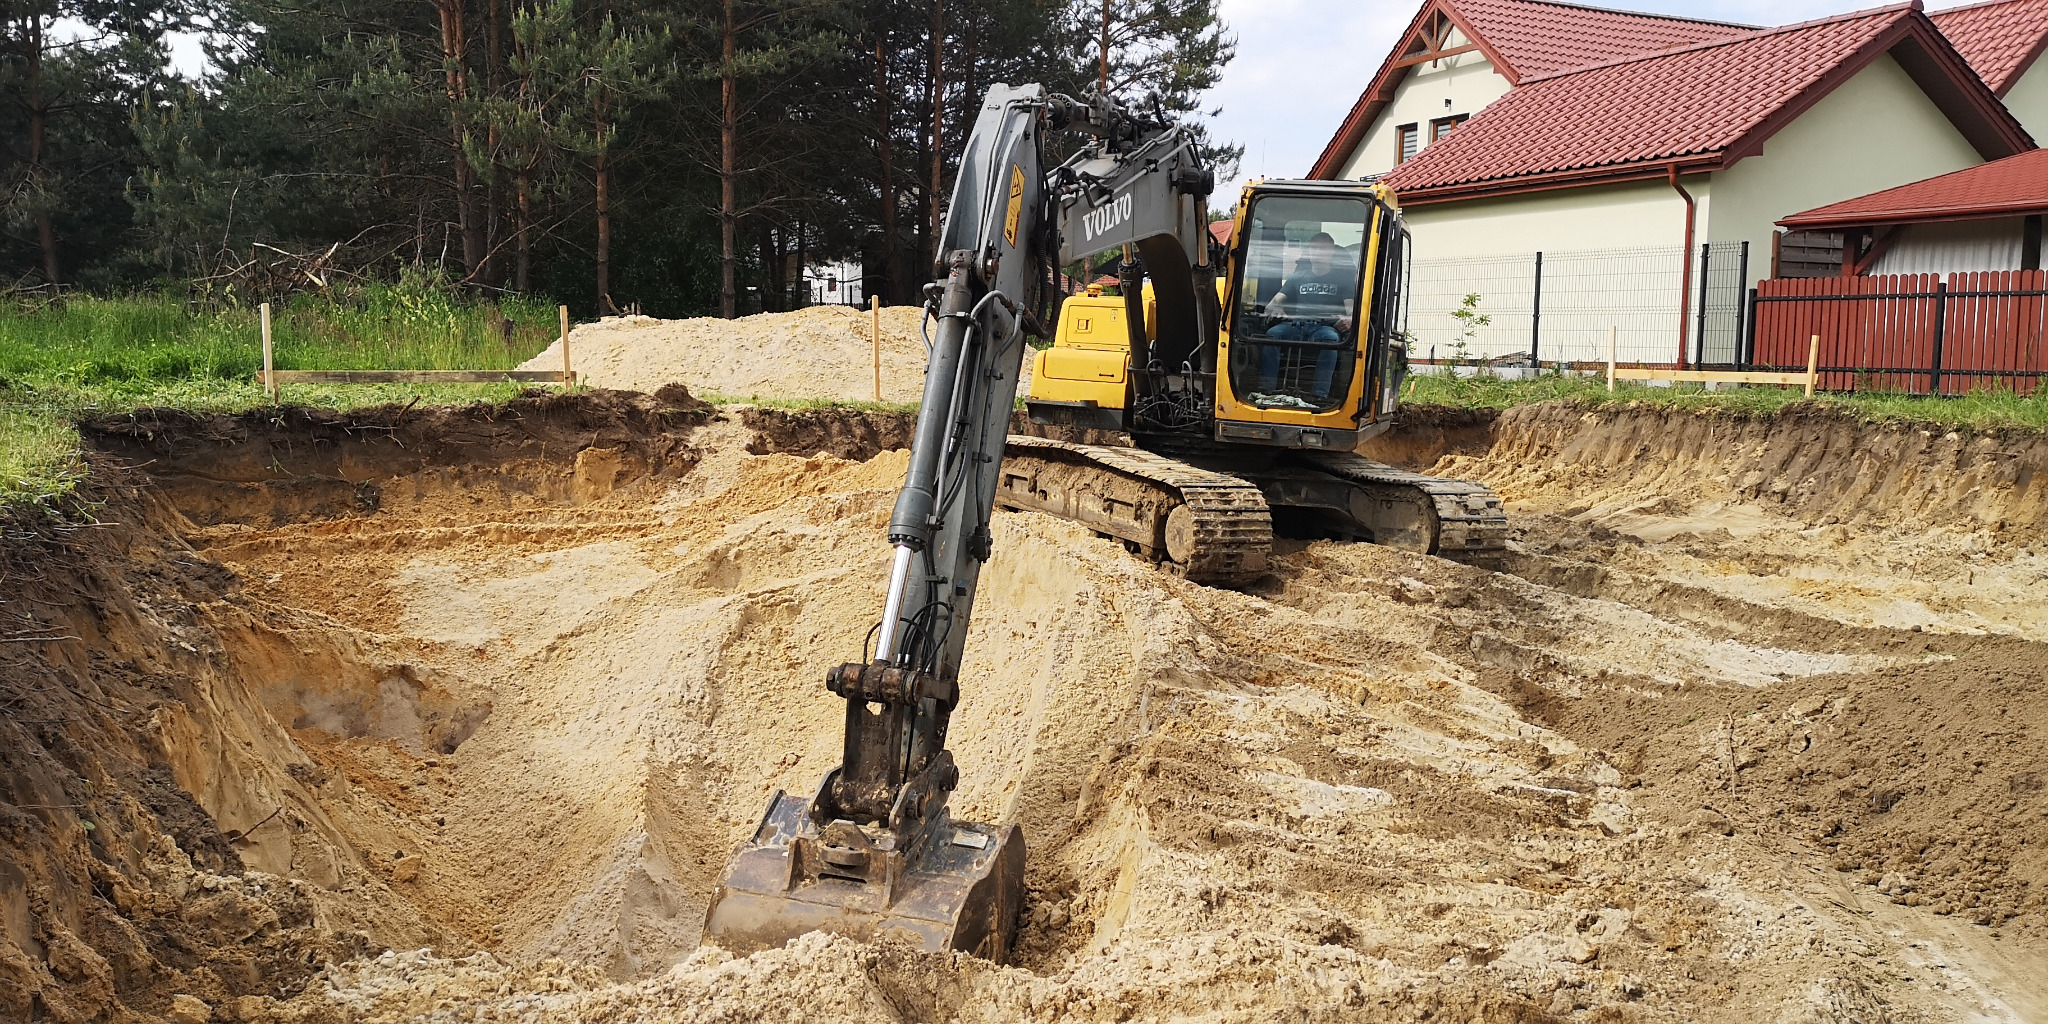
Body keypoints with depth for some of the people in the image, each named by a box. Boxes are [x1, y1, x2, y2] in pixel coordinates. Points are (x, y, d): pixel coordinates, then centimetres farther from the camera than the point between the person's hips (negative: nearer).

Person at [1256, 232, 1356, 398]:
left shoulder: (1342, 279, 19)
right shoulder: (1297, 277, 28)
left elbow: (1350, 308, 6)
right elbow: (1277, 299, 18)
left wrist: (1348, 321, -20)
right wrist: (1272, 308, -10)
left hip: (1326, 327, -2)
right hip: (1296, 326, 2)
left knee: (1330, 339, -40)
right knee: (1271, 334, -32)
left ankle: (1320, 395, -50)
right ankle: (1265, 388, -41)